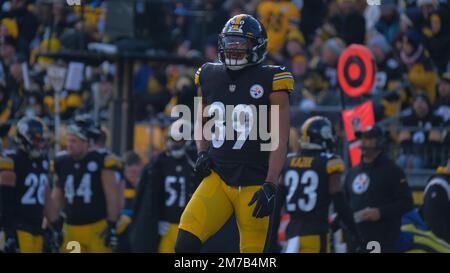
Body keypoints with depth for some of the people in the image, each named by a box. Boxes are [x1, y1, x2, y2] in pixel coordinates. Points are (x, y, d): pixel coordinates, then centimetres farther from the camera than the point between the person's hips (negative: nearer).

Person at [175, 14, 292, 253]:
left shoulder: (270, 83, -5)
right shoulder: (210, 77, 8)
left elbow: (279, 141, -6)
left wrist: (270, 186, -14)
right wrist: (202, 153, 7)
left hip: (253, 185, -3)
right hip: (217, 178, 3)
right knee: (185, 244, -15)